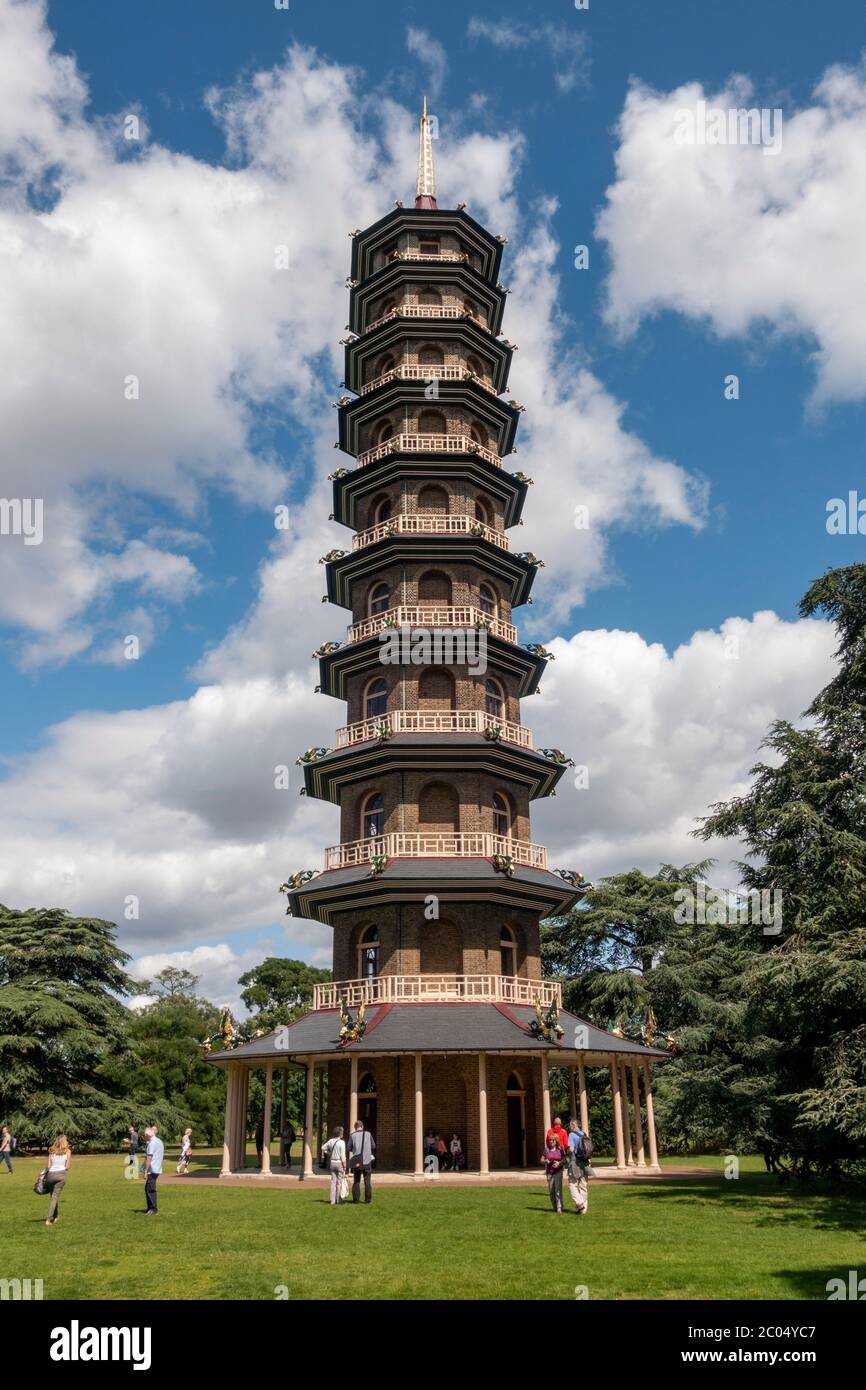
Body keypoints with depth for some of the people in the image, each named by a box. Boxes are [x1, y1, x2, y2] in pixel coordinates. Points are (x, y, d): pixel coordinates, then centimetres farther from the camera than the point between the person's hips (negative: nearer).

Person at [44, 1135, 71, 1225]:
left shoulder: (51, 1151, 12)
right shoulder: (67, 1151, 6)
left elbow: (48, 1166, 6)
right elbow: (67, 1167, 3)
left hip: (51, 1174, 3)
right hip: (61, 1174, -3)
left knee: (53, 1196, 18)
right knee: (55, 1197, -2)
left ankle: (54, 1217, 24)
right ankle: (48, 1219, -12)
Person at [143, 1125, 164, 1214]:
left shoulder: (152, 1143, -15)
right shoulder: (160, 1142, 15)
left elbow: (149, 1158, -20)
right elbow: (161, 1156, 21)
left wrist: (146, 1171, -18)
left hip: (152, 1170, -9)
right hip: (157, 1169, 9)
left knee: (150, 1190, -4)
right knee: (148, 1189, 16)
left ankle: (153, 1209, -1)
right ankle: (150, 1208, 21)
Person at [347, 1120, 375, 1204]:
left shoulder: (353, 1135, -1)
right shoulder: (368, 1134, 1)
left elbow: (349, 1148, -1)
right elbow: (373, 1146, 7)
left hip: (357, 1161, 0)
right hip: (367, 1160, 0)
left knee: (356, 1181, 12)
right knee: (367, 1182, 6)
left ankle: (356, 1199, 10)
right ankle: (368, 1200, 4)